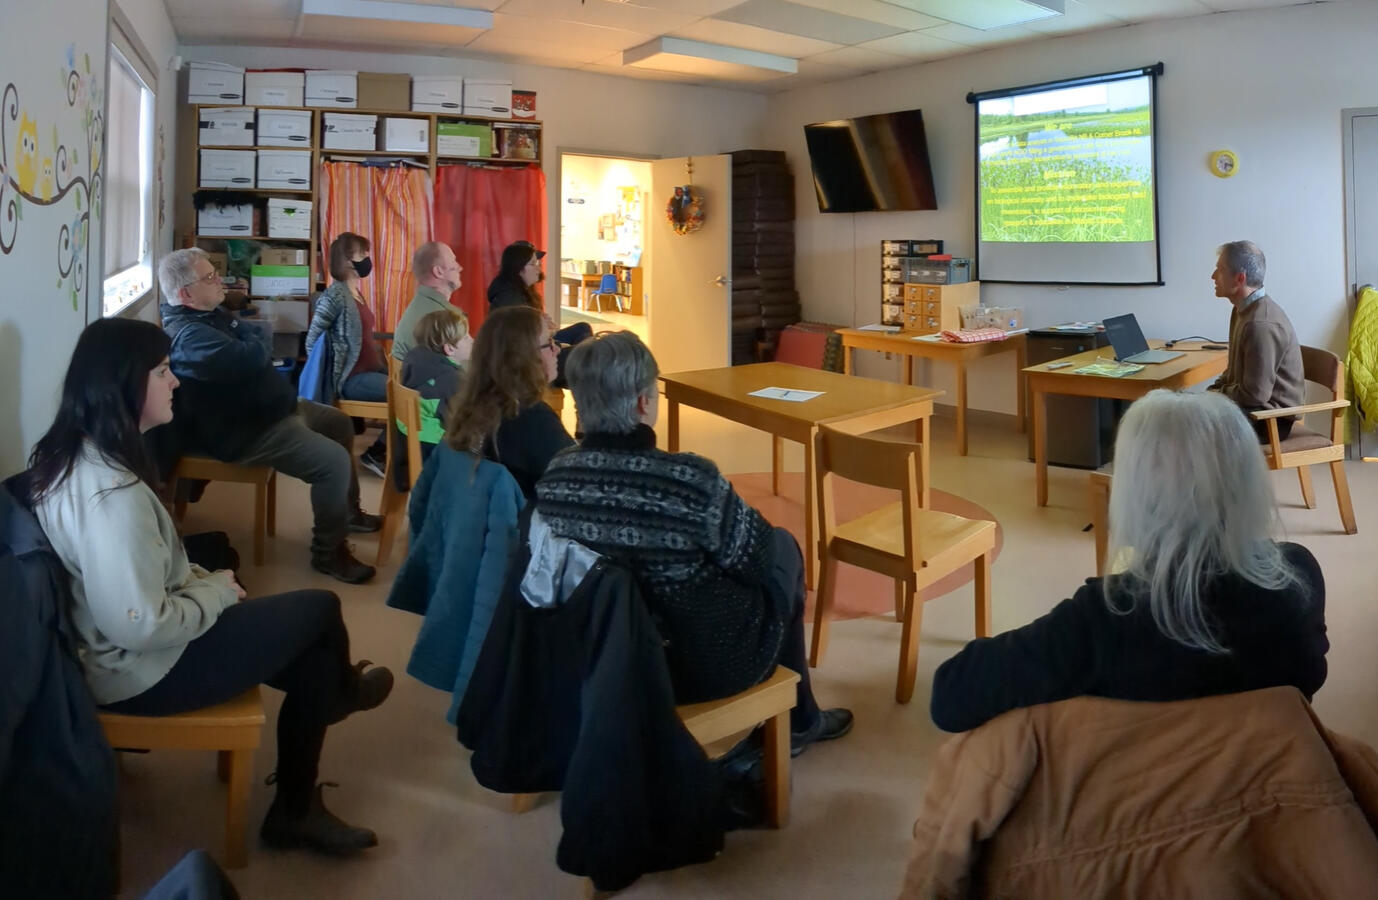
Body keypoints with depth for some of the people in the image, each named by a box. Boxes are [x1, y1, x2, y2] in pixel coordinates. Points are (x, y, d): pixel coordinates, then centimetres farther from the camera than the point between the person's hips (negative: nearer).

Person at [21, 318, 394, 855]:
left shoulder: (72, 456, 0)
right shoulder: (112, 494, -33)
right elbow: (143, 627, -31)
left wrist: (200, 580, 3)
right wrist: (216, 592, -14)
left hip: (114, 646, 10)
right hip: (138, 669, -10)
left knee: (313, 657, 13)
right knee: (321, 610, 1)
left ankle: (297, 812, 28)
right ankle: (344, 690, 30)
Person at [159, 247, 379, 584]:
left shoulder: (209, 314, 9)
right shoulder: (189, 335, -26)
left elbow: (254, 344, 13)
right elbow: (251, 358, -33)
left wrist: (250, 345, -10)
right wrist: (252, 344, -11)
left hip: (266, 407, 12)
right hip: (244, 431, -12)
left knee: (339, 422, 21)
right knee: (334, 461, -22)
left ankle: (348, 510, 34)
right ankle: (328, 552, -6)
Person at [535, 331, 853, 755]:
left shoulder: (555, 476, -12)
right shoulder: (689, 480, -31)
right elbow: (757, 557, -15)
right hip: (706, 665, -6)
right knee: (783, 547, 20)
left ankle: (798, 717, 40)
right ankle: (797, 719, 35)